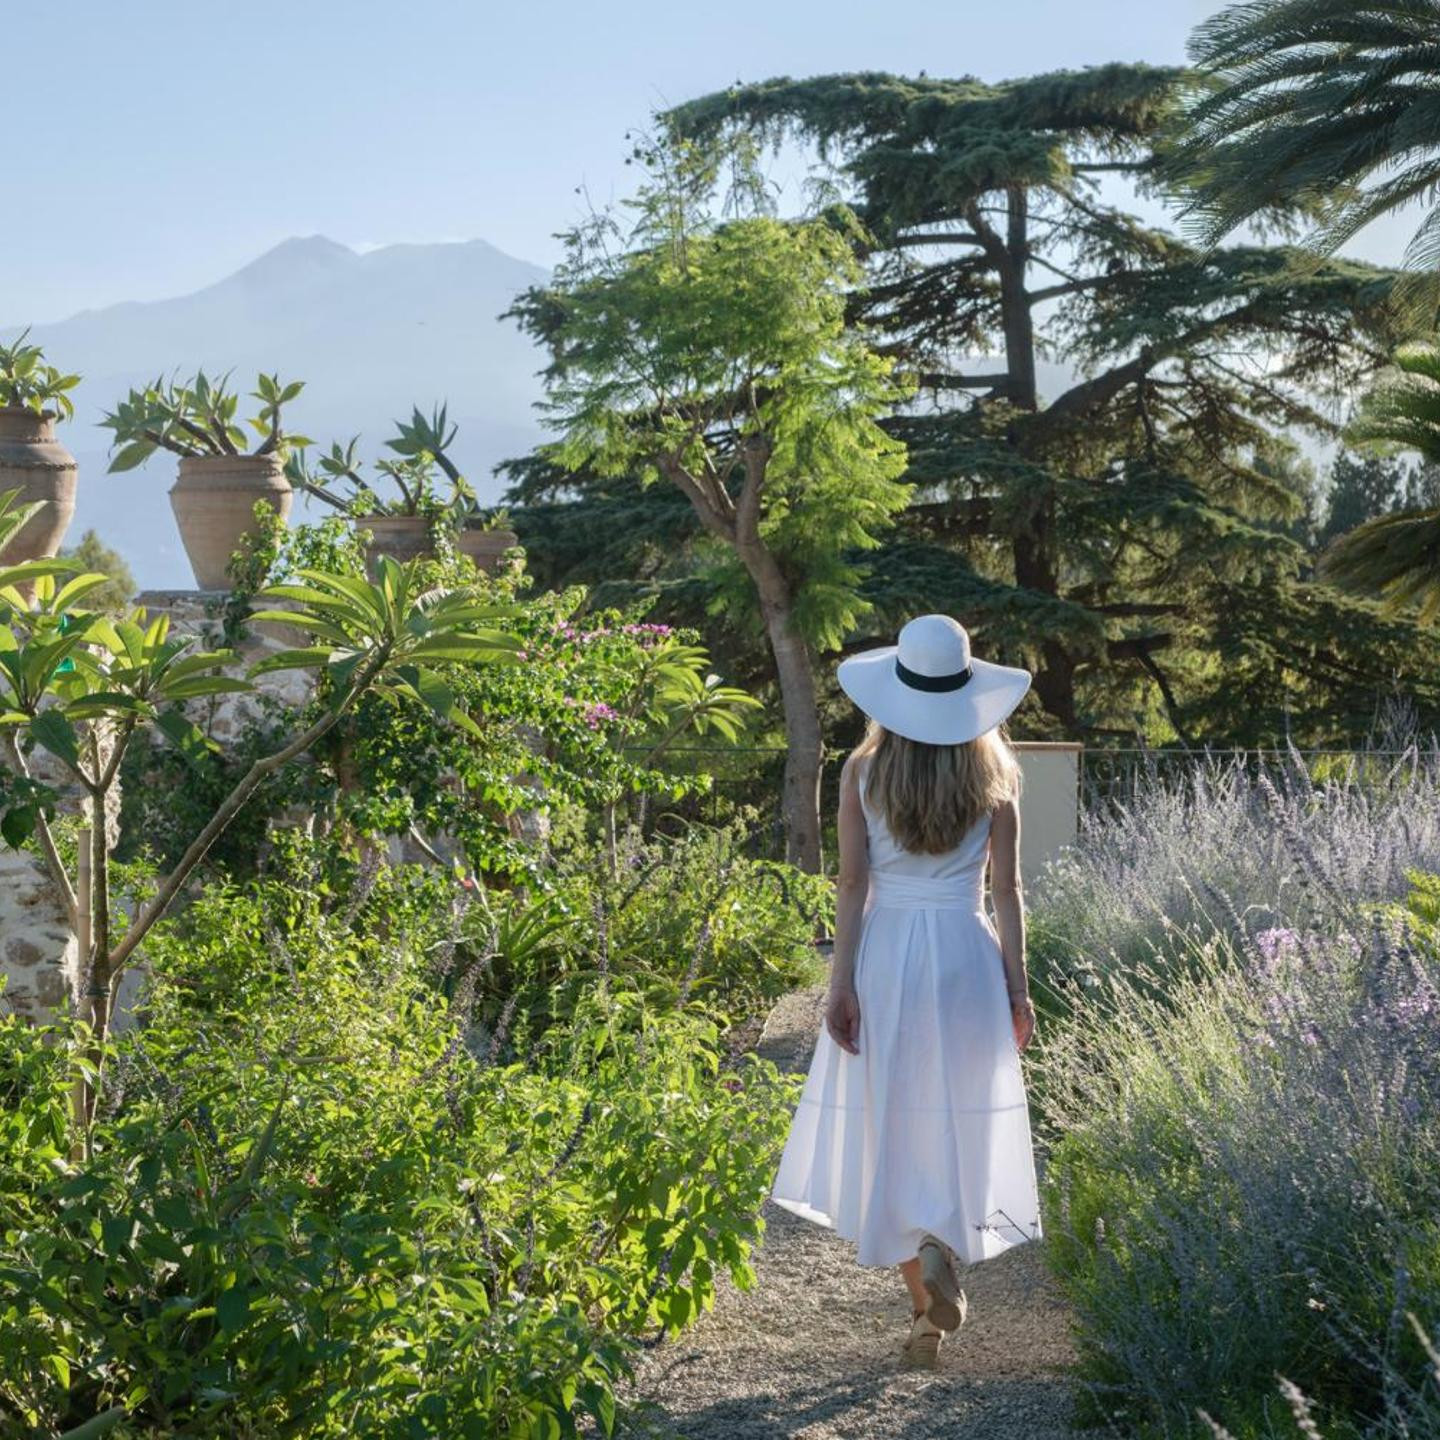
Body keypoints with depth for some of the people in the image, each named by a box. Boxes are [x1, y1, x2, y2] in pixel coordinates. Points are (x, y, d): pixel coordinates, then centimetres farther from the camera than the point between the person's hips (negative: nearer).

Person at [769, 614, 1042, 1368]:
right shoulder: (993, 774, 0)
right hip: (966, 954, 1)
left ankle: (925, 1302, 7)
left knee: (889, 1128, 8)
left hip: (885, 953, -1)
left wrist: (842, 983, -2)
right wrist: (1017, 987, 5)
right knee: (957, 1126, 14)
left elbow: (853, 885, -5)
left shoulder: (864, 771, -3)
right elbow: (1005, 891, 0)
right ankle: (940, 1248, -10)